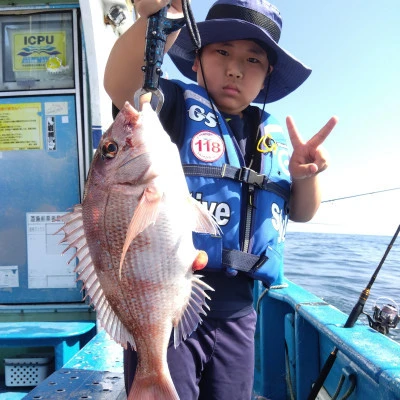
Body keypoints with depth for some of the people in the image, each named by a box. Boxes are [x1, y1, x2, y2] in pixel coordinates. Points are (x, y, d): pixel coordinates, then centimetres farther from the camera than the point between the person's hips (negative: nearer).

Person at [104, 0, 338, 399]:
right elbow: (120, 86, -27)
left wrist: (305, 174, -9)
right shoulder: (175, 105, -5)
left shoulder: (270, 135, 10)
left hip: (236, 309, 6)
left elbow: (302, 212, 12)